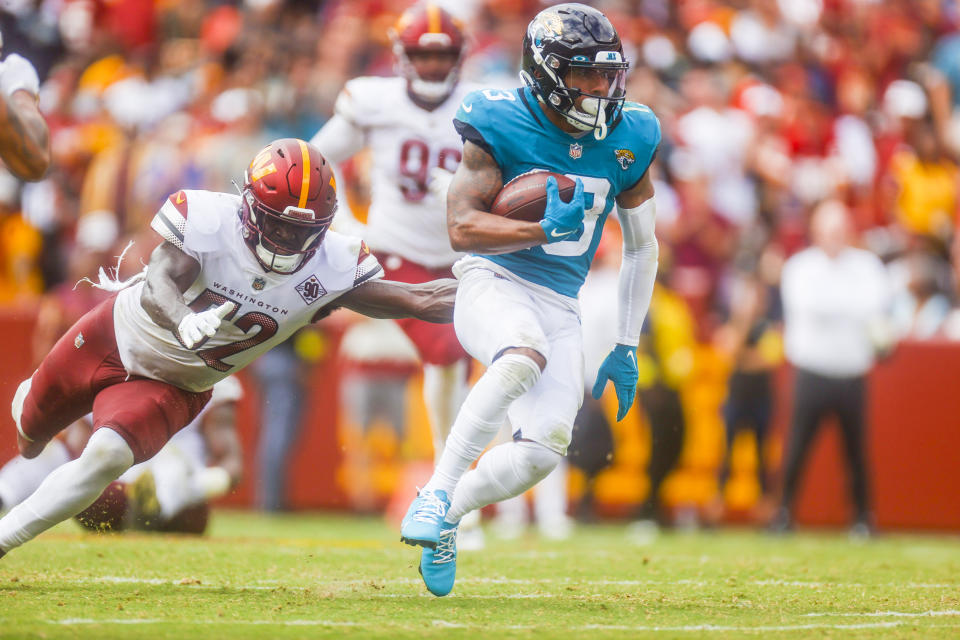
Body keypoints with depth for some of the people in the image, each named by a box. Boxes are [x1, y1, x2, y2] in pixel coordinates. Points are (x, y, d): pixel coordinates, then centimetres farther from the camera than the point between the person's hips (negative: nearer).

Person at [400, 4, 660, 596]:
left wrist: (627, 348, 12)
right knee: (524, 358, -38)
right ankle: (437, 490, -28)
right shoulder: (502, 125, -10)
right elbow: (463, 226, -14)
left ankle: (449, 511, 15)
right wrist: (544, 230, -28)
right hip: (493, 282, -5)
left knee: (545, 448, -12)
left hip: (560, 304, 5)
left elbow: (641, 247, 14)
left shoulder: (628, 140, 3)